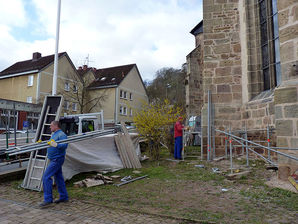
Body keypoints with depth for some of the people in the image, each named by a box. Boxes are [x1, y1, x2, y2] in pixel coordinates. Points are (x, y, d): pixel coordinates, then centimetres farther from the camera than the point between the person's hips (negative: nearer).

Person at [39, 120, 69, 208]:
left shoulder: (61, 134, -15)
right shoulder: (54, 134, 17)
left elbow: (64, 145, -30)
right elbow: (49, 144, 30)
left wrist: (56, 145, -44)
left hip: (57, 159, -10)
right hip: (54, 159, 10)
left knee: (46, 177, -11)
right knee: (58, 178, 14)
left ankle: (48, 199, -4)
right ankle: (64, 197, 23)